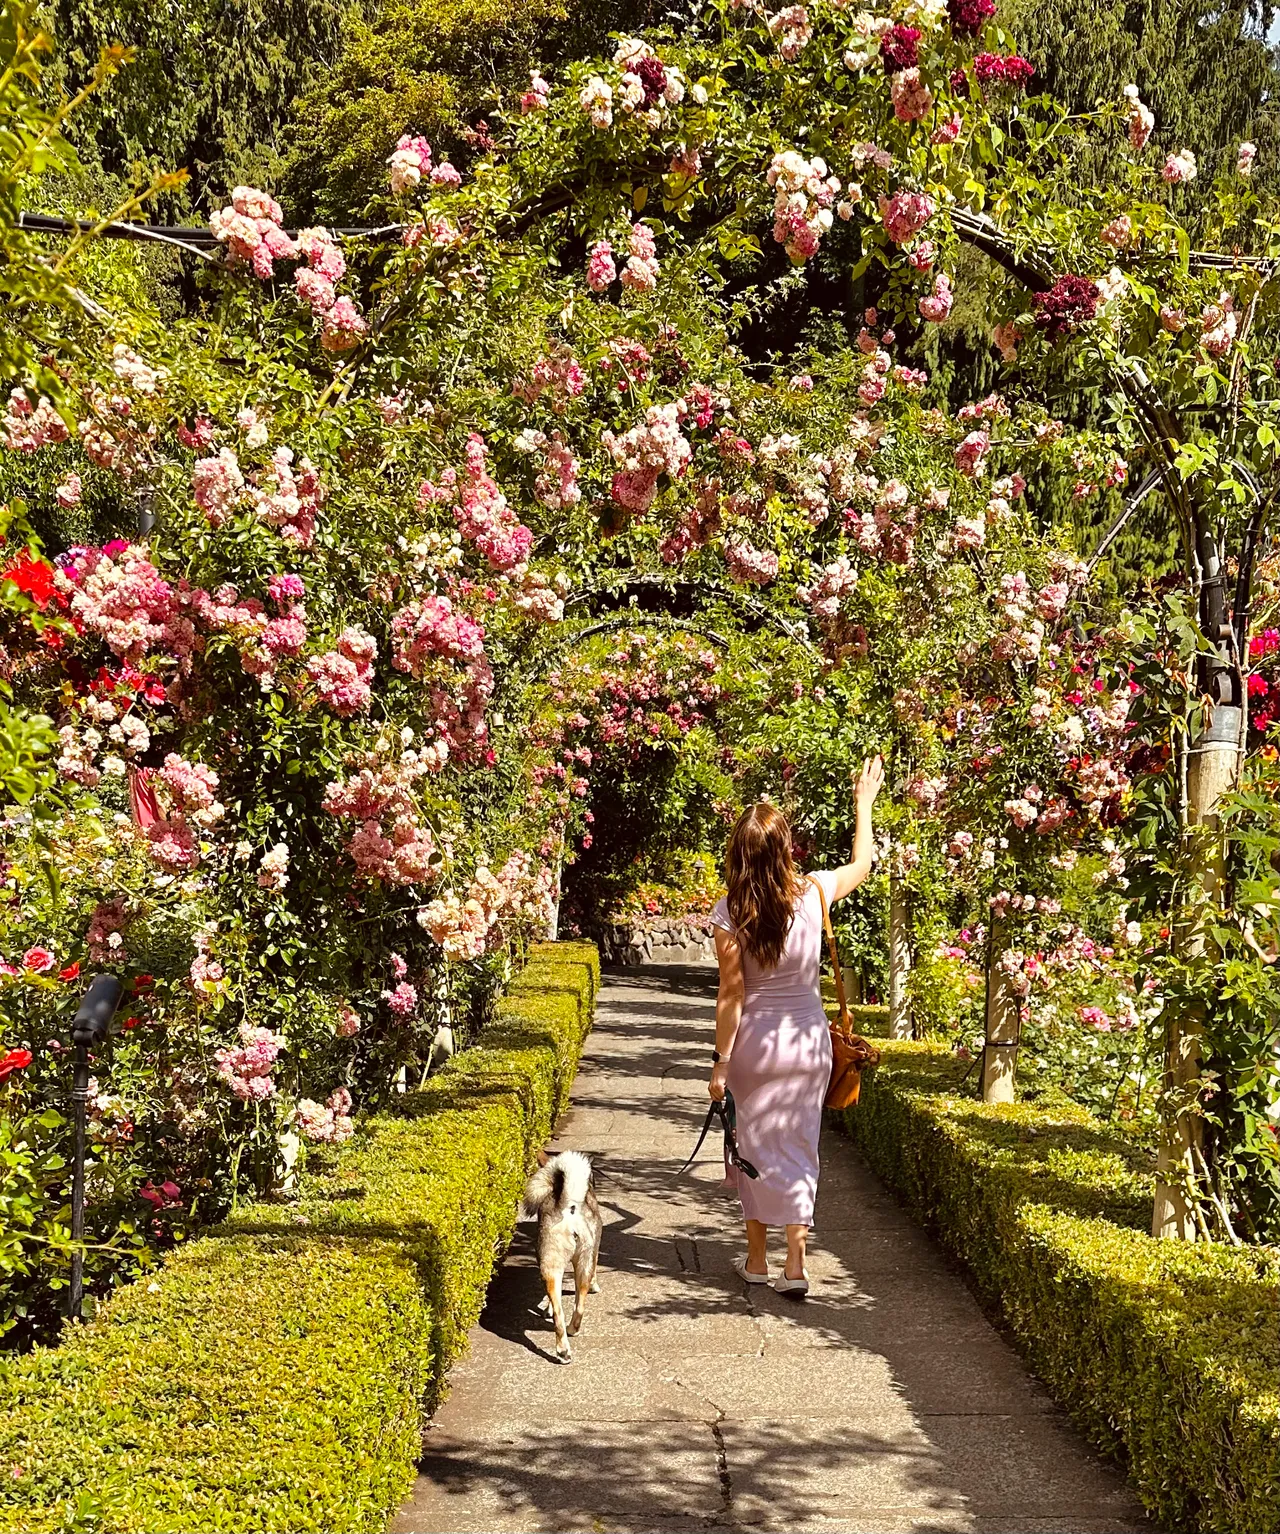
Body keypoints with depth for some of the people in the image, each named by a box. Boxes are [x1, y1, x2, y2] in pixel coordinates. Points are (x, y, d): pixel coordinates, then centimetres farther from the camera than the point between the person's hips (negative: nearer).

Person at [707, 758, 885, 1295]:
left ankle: (757, 1258, 24)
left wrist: (720, 1061, -5)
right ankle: (795, 1264, 5)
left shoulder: (730, 914, -15)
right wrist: (864, 803, 24)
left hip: (755, 1042, -2)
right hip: (808, 1038, 2)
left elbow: (731, 996, -13)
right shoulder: (813, 894, -9)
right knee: (799, 1149, 10)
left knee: (757, 1146, 13)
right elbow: (861, 865, 13)